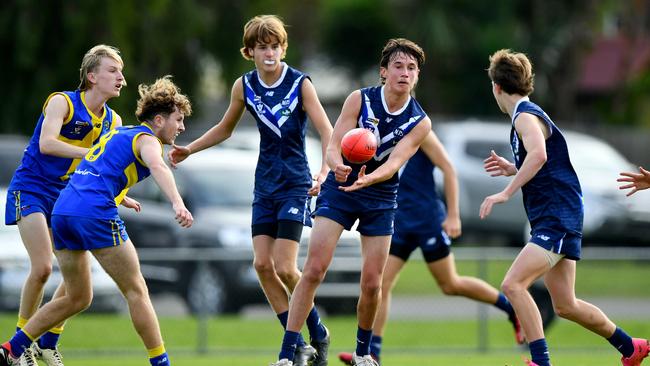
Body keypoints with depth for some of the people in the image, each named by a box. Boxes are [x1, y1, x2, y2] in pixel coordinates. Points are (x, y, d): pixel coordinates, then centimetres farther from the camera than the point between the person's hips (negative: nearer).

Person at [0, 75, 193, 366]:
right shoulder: (146, 139, 1)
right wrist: (177, 203, -37)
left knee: (78, 298, 18)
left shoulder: (117, 133, 26)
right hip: (95, 214, -8)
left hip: (61, 211, 8)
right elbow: (157, 167, -22)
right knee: (136, 291, 0)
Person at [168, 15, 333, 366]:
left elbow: (328, 133, -16)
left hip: (295, 184, -5)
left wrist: (324, 172, -31)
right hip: (265, 185, 5)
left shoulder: (300, 84, -11)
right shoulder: (244, 86, 2)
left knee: (284, 268, -13)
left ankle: (318, 337, 8)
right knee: (262, 264, -5)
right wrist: (188, 149, 15)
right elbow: (225, 129, 20)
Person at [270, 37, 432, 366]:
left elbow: (394, 162, -22)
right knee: (314, 269, -14)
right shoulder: (359, 100, -11)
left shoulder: (420, 123, -9)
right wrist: (338, 165, -38)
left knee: (372, 283, -1)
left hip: (380, 200, 1)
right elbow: (333, 146, -14)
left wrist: (366, 179, -42)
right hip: (338, 191, -1)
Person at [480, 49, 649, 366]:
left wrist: (506, 192, -35)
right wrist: (511, 169, 23)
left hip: (557, 219, -10)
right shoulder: (529, 114, 18)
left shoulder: (525, 116, -13)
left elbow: (539, 154, -35)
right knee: (565, 306, 16)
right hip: (552, 220, 10)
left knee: (513, 284, -22)